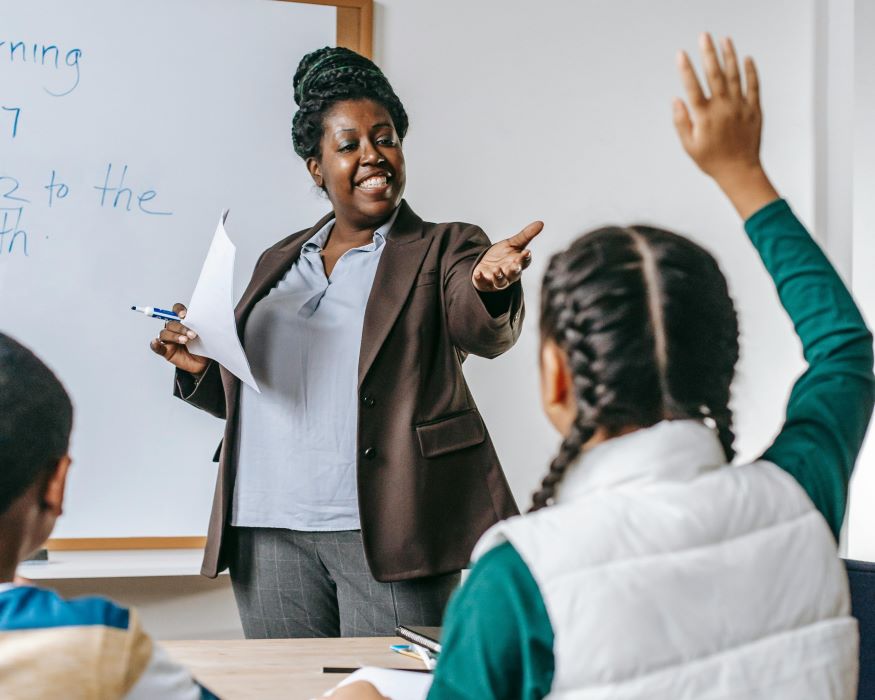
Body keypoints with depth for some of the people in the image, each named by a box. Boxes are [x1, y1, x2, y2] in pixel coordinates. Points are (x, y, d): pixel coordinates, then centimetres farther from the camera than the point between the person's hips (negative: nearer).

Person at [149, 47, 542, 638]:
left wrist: (489, 285, -37)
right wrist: (201, 370, 4)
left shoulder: (444, 250, 5)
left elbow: (485, 333, -15)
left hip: (384, 531, -4)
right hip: (267, 533, 4)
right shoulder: (279, 262, 19)